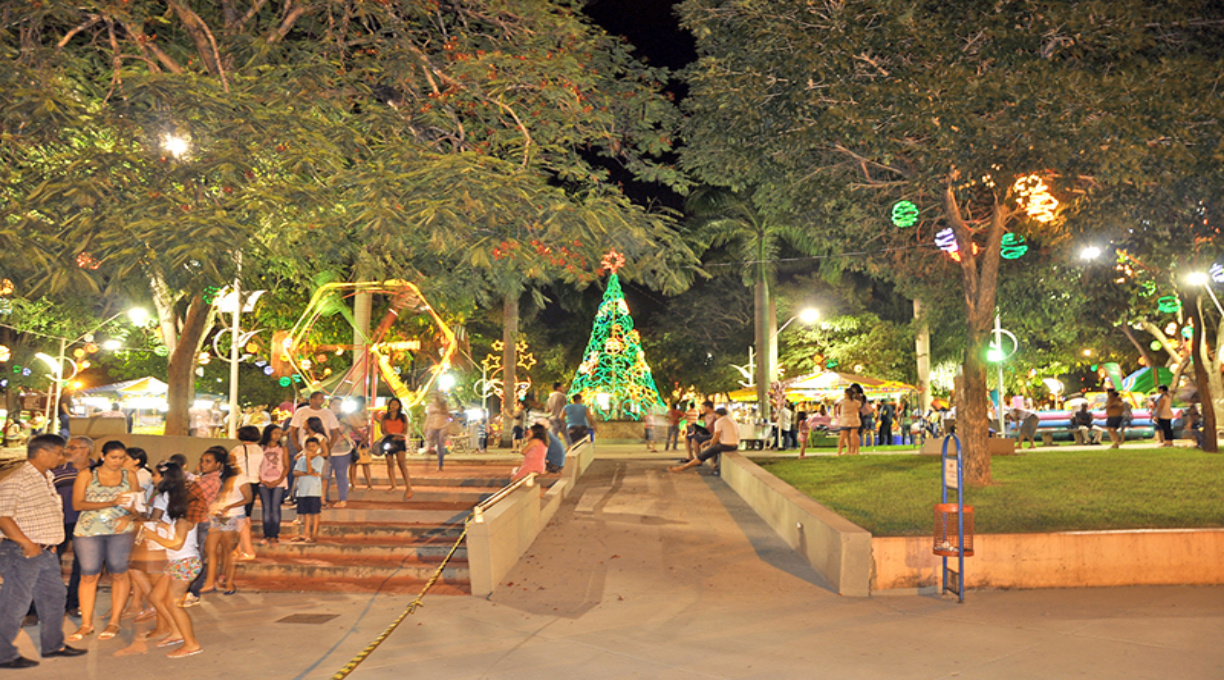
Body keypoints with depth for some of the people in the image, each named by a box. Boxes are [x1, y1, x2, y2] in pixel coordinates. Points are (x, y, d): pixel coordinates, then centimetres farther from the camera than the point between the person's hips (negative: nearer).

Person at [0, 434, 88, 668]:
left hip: (47, 551, 10)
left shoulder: (46, 479, 15)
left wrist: (51, 543, 14)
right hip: (21, 552, -10)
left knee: (54, 596, 16)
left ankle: (53, 645, 28)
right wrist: (26, 543, -23)